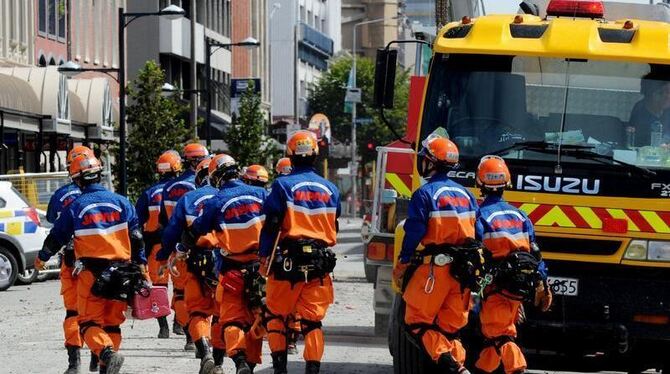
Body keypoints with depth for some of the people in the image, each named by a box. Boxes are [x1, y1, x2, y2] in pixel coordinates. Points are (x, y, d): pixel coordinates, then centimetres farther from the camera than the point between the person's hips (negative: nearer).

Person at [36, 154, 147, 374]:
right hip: (121, 272, 3)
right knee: (112, 323, 12)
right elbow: (137, 240, 6)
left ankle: (107, 353, -26)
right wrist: (141, 268, 13)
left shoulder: (75, 207, -3)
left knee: (90, 323, -1)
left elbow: (56, 238, 6)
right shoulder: (121, 202, 5)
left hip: (91, 273, -3)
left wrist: (42, 257, 25)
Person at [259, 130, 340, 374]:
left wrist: (265, 256, -2)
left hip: (289, 261, -3)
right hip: (320, 262, 3)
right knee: (313, 319, 6)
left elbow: (271, 225, -8)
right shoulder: (330, 189, 8)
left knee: (275, 313, 10)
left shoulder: (283, 186, -6)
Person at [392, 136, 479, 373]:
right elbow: (477, 232, 13)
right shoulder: (465, 194, 13)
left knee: (417, 320, -1)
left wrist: (401, 265, -3)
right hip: (463, 268, 7)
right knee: (450, 325, 13)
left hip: (434, 267, -6)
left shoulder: (425, 194, -8)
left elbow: (414, 232, -10)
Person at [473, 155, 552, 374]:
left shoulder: (480, 216, -8)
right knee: (495, 330, 18)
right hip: (518, 284, 6)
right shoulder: (520, 216, 12)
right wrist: (542, 284, 15)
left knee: (500, 335, -7)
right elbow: (535, 252, 12)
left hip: (495, 285, -6)